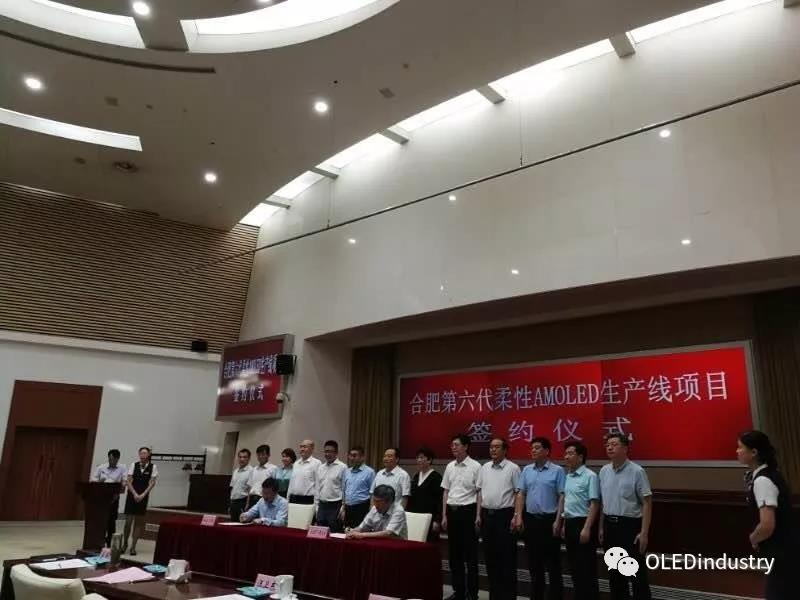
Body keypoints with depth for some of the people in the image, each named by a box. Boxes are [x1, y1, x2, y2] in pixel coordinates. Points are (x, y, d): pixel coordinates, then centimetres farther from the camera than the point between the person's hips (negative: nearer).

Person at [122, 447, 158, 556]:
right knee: (128, 521, -1)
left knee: (138, 522, 4)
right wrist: (135, 494, -12)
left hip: (143, 497, 0)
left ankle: (133, 547, 12)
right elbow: (128, 481, -3)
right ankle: (124, 543, 19)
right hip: (131, 495, 0)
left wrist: (143, 495, -14)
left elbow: (152, 483, -5)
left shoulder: (153, 467, -3)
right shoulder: (133, 465, 0)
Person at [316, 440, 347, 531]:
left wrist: (343, 508, -12)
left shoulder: (342, 467, -9)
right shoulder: (320, 468, 11)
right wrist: (317, 506, 11)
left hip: (335, 506, -6)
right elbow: (318, 488, 15)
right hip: (322, 505, 6)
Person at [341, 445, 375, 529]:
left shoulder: (369, 472, -7)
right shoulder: (347, 472, 13)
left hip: (362, 509, -6)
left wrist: (370, 512, -11)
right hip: (348, 509, 6)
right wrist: (343, 509, 13)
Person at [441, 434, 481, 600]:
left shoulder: (475, 466, -8)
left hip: (468, 511, -6)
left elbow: (480, 492, -7)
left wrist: (478, 515, -11)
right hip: (452, 511, 6)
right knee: (454, 553, 11)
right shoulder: (449, 467, 8)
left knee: (470, 554, 3)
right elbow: (446, 492, 13)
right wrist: (444, 515, 10)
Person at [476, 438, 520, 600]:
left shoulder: (512, 468, -6)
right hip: (487, 514, 5)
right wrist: (479, 514, 8)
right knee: (490, 556, 11)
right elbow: (480, 492, 13)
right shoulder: (484, 468, 9)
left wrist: (515, 516, -12)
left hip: (505, 514, -5)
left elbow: (518, 493, -6)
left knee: (507, 556, 1)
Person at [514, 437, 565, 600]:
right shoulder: (526, 470, 6)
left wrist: (558, 521, -12)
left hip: (549, 519, -5)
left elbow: (562, 497, -8)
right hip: (530, 519, 5)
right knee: (534, 562, 13)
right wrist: (518, 516, -1)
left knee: (552, 563, 3)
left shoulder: (557, 471, -7)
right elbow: (521, 494, 7)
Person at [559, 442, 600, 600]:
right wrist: (564, 524, 19)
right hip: (569, 523, 8)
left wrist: (587, 528, -21)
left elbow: (594, 504, -17)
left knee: (586, 568, 0)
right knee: (574, 566, 14)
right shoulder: (568, 476, 11)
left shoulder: (590, 476, -13)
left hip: (582, 523, -8)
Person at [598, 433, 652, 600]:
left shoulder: (637, 471, -12)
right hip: (610, 525, 6)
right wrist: (601, 528, 13)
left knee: (637, 573, 2)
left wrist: (644, 533, -15)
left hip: (630, 525, -6)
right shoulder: (604, 471, 6)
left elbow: (647, 503, -12)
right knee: (614, 572, 15)